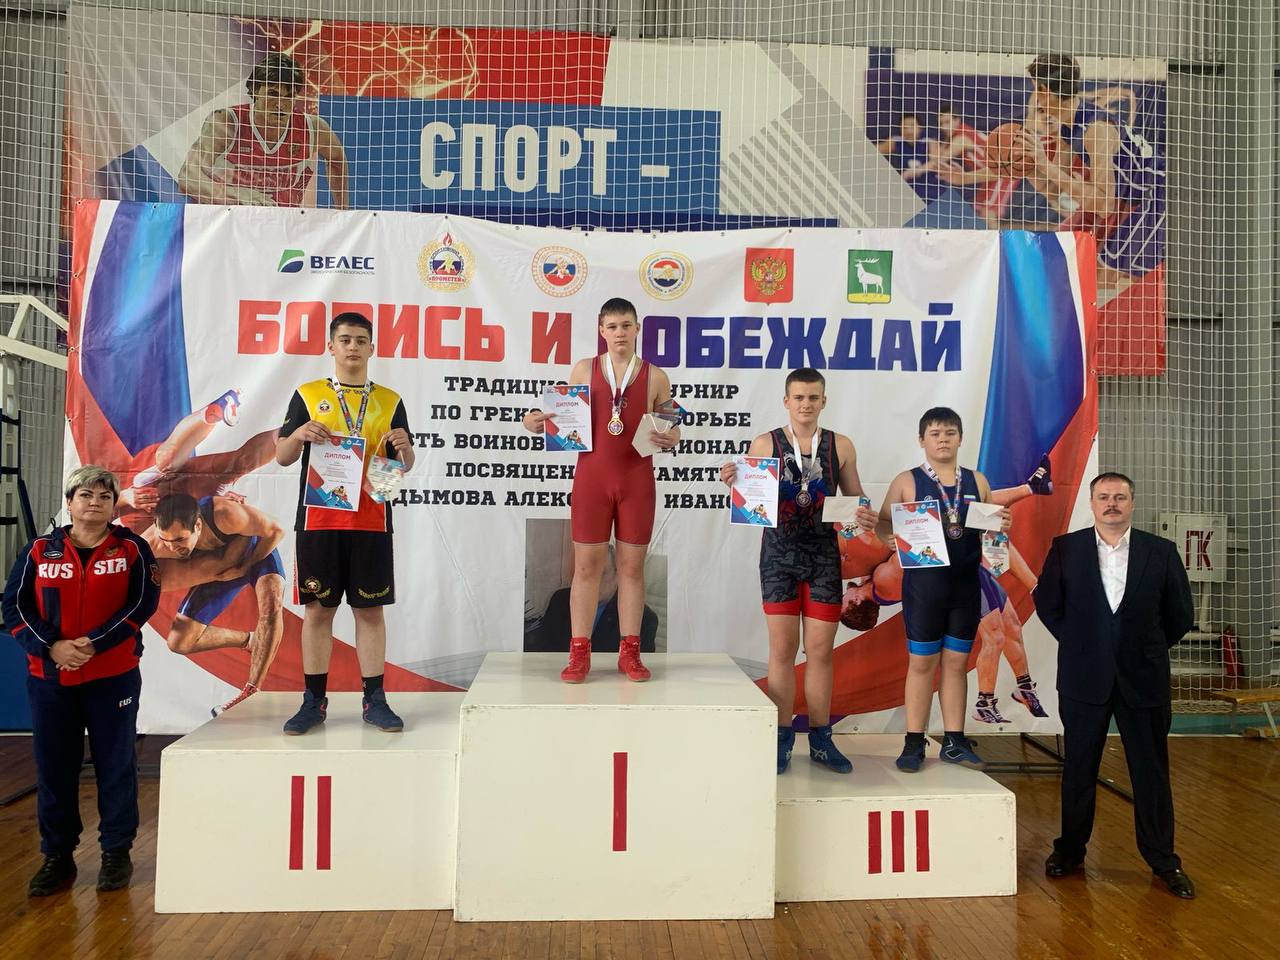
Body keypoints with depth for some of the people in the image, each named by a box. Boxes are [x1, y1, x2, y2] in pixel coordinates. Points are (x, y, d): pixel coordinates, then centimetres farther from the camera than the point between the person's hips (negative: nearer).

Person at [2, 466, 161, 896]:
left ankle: (116, 852, 19)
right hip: (49, 677, 2)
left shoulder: (132, 549, -1)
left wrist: (94, 643, -17)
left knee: (115, 765, 6)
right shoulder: (39, 552, 5)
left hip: (113, 676, -2)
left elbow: (143, 602, -8)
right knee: (54, 767, 9)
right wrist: (51, 647, -13)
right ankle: (57, 856, 23)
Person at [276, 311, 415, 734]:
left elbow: (405, 466, 10)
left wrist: (404, 446, -12)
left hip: (371, 520, 1)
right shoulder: (308, 395, 7)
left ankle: (374, 700, 11)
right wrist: (299, 434, -14)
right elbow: (282, 458, 6)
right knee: (317, 608, 4)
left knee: (371, 608, 3)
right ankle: (314, 700, 14)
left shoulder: (390, 401, 10)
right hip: (318, 519, 0)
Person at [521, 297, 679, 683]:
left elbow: (671, 430, 6)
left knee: (632, 566, 5)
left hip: (637, 479, 0)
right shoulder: (584, 369, 6)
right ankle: (579, 653, 9)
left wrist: (670, 441, -16)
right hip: (591, 476, 0)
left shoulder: (655, 377, 4)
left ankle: (629, 652, 14)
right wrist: (537, 423, -8)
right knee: (587, 565, 2)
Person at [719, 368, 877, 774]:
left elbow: (855, 497, 13)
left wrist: (866, 515, -9)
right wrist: (734, 483, -18)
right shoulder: (765, 444, 2)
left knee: (820, 650, 6)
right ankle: (782, 740, 11)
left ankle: (820, 740, 17)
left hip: (824, 556, 2)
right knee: (782, 649, 1)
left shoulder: (841, 446, 7)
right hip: (779, 554, -1)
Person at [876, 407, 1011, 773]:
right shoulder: (907, 481, -1)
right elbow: (884, 526, -4)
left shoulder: (977, 482, 9)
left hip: (966, 582, 3)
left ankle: (954, 741, 20)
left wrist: (1002, 527, -7)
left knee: (957, 662, 10)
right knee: (921, 663, 3)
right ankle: (914, 743, 12)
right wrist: (896, 537, -25)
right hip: (923, 582, -3)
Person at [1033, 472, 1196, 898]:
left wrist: (1148, 649, 7)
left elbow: (1181, 614, 7)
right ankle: (1070, 850, 25)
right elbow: (1046, 602, 9)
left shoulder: (1161, 552, -1)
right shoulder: (1065, 548, -1)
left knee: (1152, 771, 8)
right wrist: (1075, 641, 6)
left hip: (1144, 679, 0)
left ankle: (1163, 861, 23)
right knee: (1079, 769, 11)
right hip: (1084, 676, 0)